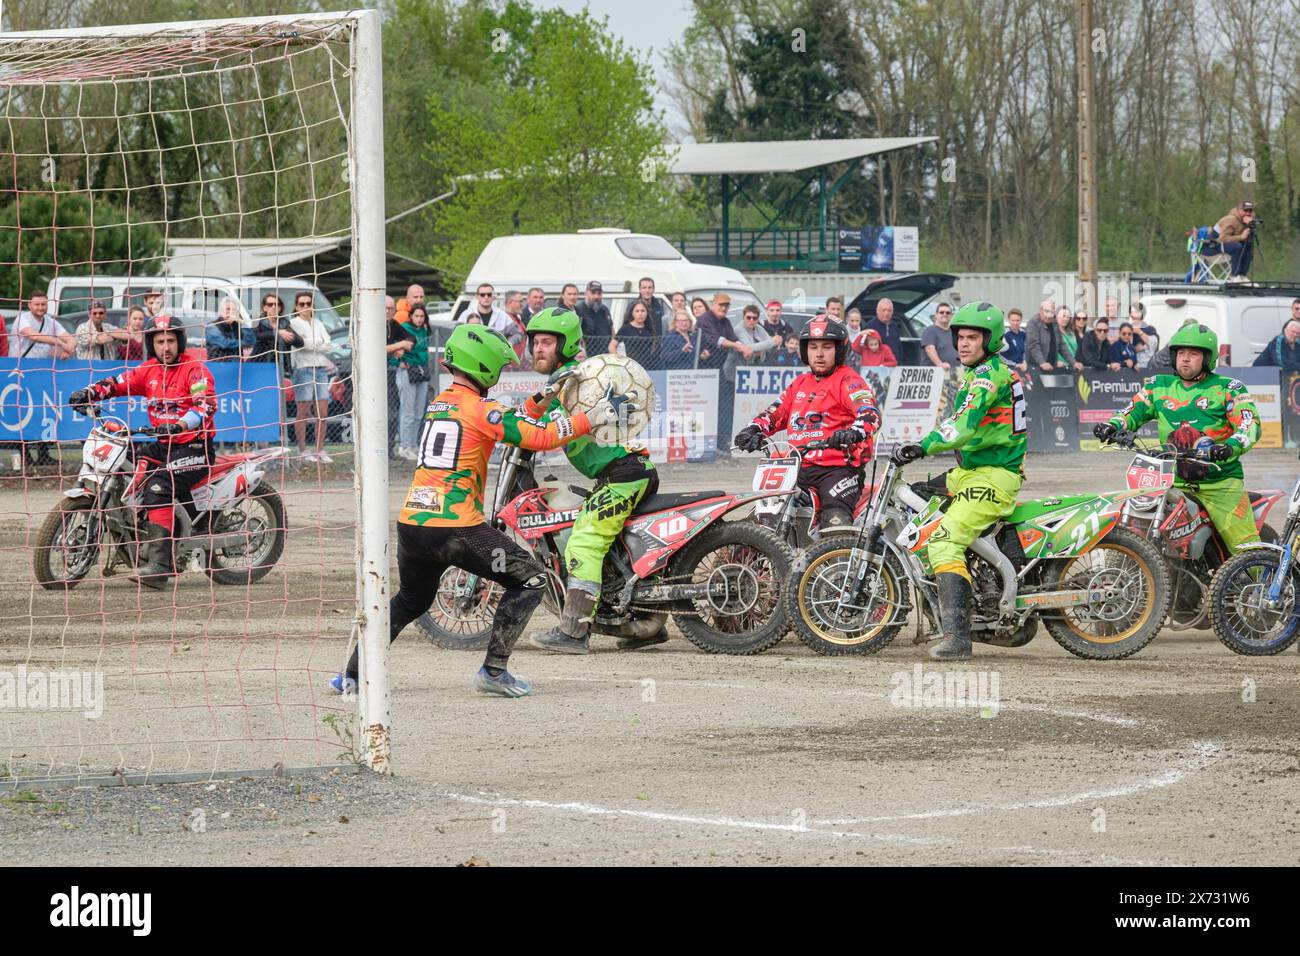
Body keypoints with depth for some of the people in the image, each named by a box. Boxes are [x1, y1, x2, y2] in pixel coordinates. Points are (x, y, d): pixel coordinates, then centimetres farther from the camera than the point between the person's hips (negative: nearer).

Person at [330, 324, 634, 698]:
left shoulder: (437, 404, 17)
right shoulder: (481, 410, -8)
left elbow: (509, 424, 27)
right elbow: (540, 438, -14)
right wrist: (598, 416, -9)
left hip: (411, 525, 8)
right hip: (456, 529, -8)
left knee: (410, 601, 29)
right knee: (530, 580, 4)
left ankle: (351, 674, 26)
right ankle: (493, 671, 0)